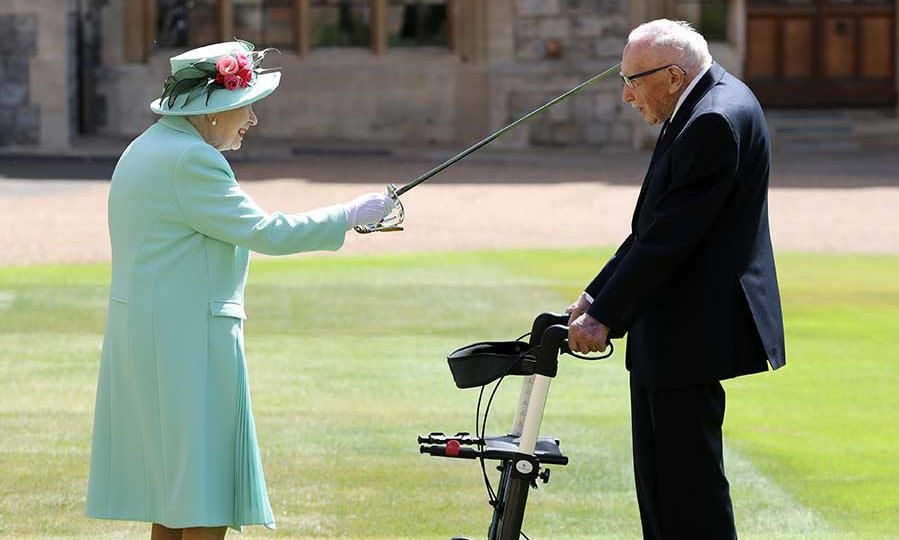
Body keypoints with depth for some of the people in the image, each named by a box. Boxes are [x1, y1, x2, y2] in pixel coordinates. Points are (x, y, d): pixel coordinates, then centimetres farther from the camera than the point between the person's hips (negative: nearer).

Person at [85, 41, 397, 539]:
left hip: (142, 331, 10)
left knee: (171, 486, 13)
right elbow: (263, 233, -18)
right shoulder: (189, 160, -17)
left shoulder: (147, 148, 15)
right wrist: (351, 215, -11)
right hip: (187, 338, -10)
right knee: (206, 497, -6)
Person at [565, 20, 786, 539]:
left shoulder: (717, 120, -20)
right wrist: (596, 296, 9)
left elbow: (670, 237, -22)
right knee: (657, 477, 15)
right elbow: (655, 228, 15)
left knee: (689, 482, -6)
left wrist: (605, 316, -18)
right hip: (667, 335, 11)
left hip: (692, 335, -11)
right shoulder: (707, 105, 13)